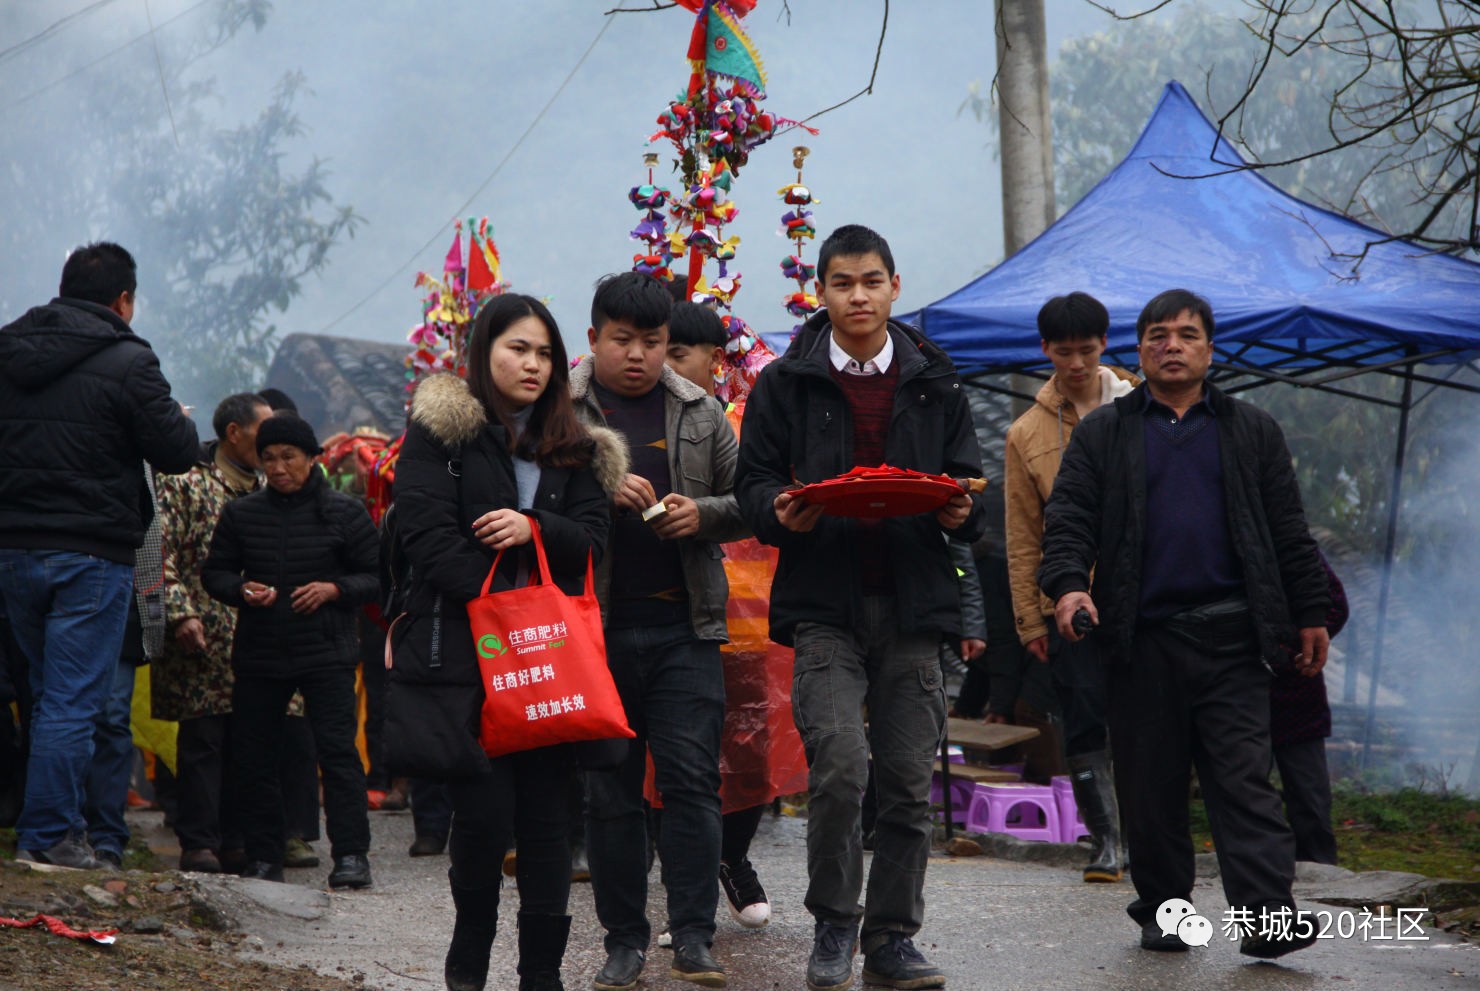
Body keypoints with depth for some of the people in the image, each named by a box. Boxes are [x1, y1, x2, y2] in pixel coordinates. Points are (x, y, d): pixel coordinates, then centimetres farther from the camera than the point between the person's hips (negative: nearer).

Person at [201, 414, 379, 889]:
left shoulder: (344, 512, 1)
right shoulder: (240, 514, 8)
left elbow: (377, 577, 4)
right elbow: (213, 572, 13)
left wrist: (334, 590, -13)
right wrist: (241, 590, -8)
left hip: (326, 653, -3)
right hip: (258, 653, 3)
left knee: (337, 750, -10)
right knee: (253, 756, 6)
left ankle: (351, 854, -8)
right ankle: (263, 857, 16)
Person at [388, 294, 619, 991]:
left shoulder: (572, 448, 17)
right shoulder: (439, 432, 3)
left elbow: (594, 537, 7)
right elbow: (426, 533, -8)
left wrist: (535, 529, -13)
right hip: (463, 648, -4)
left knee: (546, 810, 1)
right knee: (484, 809, -7)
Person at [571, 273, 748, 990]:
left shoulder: (701, 413, 11)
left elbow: (745, 505, 14)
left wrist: (703, 514, -7)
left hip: (684, 627, 1)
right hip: (595, 627, -1)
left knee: (692, 781, -5)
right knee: (609, 791, 5)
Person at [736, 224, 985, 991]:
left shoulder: (934, 383, 13)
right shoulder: (786, 383, 6)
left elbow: (967, 479, 16)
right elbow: (753, 483, 7)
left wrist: (963, 513, -7)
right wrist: (782, 512, -15)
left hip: (914, 606, 3)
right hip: (823, 603, -2)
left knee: (909, 782, 3)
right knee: (837, 764, -17)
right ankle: (832, 926, 2)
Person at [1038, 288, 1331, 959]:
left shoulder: (1252, 431, 15)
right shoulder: (1101, 434, 11)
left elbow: (1288, 532, 15)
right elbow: (1068, 518, 2)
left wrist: (1310, 615, 10)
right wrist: (1069, 584, -17)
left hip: (1231, 637, 0)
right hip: (1142, 639, 0)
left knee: (1244, 779, -7)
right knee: (1150, 788, 5)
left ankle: (1268, 916, -13)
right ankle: (1161, 910, 16)